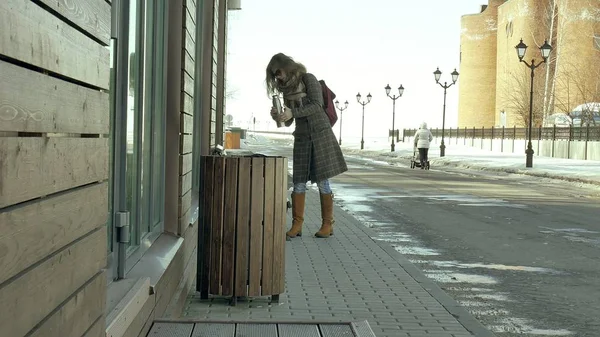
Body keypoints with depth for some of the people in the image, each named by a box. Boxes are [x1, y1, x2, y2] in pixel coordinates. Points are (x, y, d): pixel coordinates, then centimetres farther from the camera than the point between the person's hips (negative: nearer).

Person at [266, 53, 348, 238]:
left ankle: (327, 224, 3)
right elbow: (288, 122, 13)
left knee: (322, 180, -5)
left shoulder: (308, 79, -3)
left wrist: (293, 112, -22)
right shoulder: (287, 89, 14)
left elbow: (317, 105, -15)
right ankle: (297, 225, 1)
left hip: (320, 132, -5)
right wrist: (278, 117, -8)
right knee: (299, 182, -1)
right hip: (302, 137, 5)